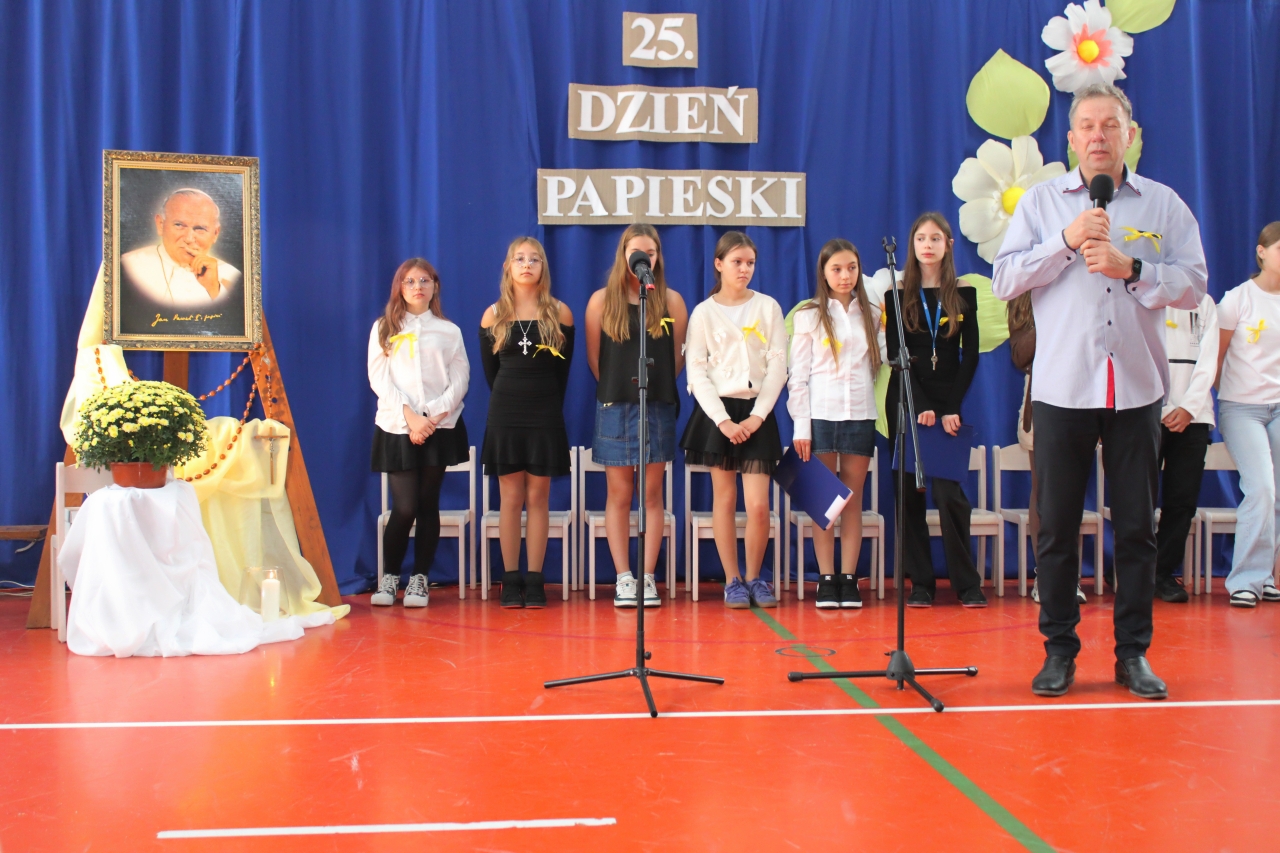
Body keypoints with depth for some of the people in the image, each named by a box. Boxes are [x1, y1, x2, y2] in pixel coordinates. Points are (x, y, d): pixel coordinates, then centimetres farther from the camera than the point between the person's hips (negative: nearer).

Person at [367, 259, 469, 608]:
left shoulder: (449, 331, 11)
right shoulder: (384, 329, 9)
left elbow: (460, 380, 4)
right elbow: (378, 379, 0)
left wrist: (435, 415, -10)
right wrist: (409, 415, -12)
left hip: (440, 427, 1)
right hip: (397, 427, -1)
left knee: (428, 504, 2)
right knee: (405, 506, -7)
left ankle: (420, 579, 10)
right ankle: (389, 577, 9)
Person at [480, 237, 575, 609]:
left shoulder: (560, 313, 2)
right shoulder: (493, 315, 4)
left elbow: (564, 369, 7)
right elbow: (490, 370, 11)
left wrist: (546, 404, 7)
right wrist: (511, 399, 12)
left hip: (546, 417, -1)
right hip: (505, 416, 1)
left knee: (537, 498, 1)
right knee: (511, 498, 2)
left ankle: (534, 580, 5)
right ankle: (510, 579, 6)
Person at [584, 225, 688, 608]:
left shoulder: (672, 301, 4)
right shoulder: (602, 300, 2)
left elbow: (678, 357, 8)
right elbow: (594, 358, 7)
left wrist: (659, 387, 7)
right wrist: (616, 388, 9)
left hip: (658, 408, 1)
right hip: (614, 407, 0)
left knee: (652, 494, 3)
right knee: (619, 495, 2)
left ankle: (648, 577, 8)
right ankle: (623, 577, 8)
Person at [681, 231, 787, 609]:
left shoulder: (768, 307, 6)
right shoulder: (704, 312, 3)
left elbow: (778, 366, 2)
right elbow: (697, 372, -2)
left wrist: (756, 416, -8)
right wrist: (723, 420, -11)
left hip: (756, 412, 0)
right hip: (718, 410, 0)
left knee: (758, 504, -6)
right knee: (724, 498, 3)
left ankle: (754, 577, 12)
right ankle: (732, 580, 13)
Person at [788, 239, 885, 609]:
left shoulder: (871, 313, 12)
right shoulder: (809, 315, 4)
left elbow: (885, 358, 7)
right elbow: (798, 373, 0)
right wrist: (800, 424, -6)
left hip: (861, 414, 2)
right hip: (821, 412, -2)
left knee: (854, 500, 4)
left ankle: (849, 578, 8)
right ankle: (826, 579, 4)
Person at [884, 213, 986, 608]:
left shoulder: (964, 296, 6)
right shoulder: (899, 297, 5)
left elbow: (970, 356, 3)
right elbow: (895, 356, 0)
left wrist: (952, 408, -7)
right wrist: (920, 407, -11)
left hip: (948, 406, -1)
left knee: (948, 492, -8)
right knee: (910, 495, 0)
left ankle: (967, 583, 0)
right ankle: (920, 583, 6)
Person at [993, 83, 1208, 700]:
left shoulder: (1164, 204, 9)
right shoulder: (1042, 201, 8)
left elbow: (1193, 283, 1)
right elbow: (1004, 280, -1)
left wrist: (1130, 268, -12)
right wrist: (1067, 241, -11)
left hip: (1137, 388, 1)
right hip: (1062, 387, 0)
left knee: (1137, 526, 4)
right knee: (1057, 526, 3)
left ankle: (1133, 652, 15)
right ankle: (1059, 649, 14)